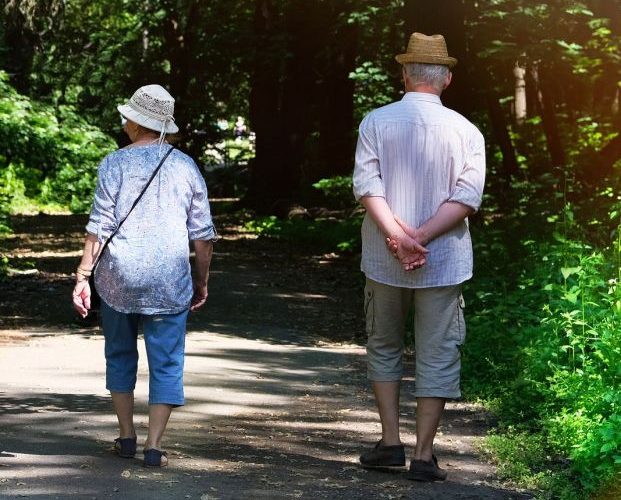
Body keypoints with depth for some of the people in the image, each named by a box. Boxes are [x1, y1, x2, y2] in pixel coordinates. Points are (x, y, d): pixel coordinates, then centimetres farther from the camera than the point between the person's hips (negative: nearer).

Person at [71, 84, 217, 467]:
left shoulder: (116, 164, -4)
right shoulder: (185, 167, 2)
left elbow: (99, 227, -8)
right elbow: (203, 233, 4)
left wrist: (83, 277, -4)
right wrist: (202, 281, 14)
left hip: (118, 278, 0)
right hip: (169, 282, 0)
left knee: (120, 356, 17)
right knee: (166, 363, 5)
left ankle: (128, 437, 20)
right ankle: (154, 445, -1)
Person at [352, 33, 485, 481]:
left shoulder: (377, 122, -1)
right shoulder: (466, 131, -2)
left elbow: (366, 183, -11)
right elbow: (468, 194, -11)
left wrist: (398, 234, -17)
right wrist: (421, 236, -14)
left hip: (384, 260, 1)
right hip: (443, 262, -1)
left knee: (384, 347, 17)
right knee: (438, 356, 6)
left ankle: (391, 442, 15)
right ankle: (424, 454, 5)